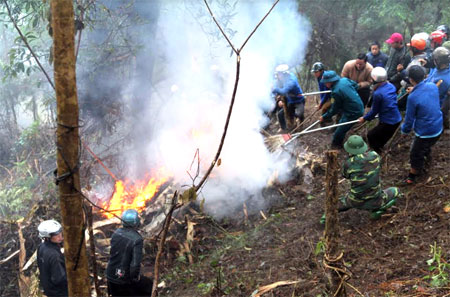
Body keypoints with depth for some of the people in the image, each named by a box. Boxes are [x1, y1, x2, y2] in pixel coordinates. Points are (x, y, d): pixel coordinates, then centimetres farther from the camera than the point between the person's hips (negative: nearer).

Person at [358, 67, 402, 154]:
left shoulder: (378, 93, -23)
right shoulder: (391, 86, 0)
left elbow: (375, 111, -10)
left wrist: (365, 118, 7)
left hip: (388, 123, -8)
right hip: (397, 119, 8)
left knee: (371, 135, 12)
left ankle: (377, 153, 19)